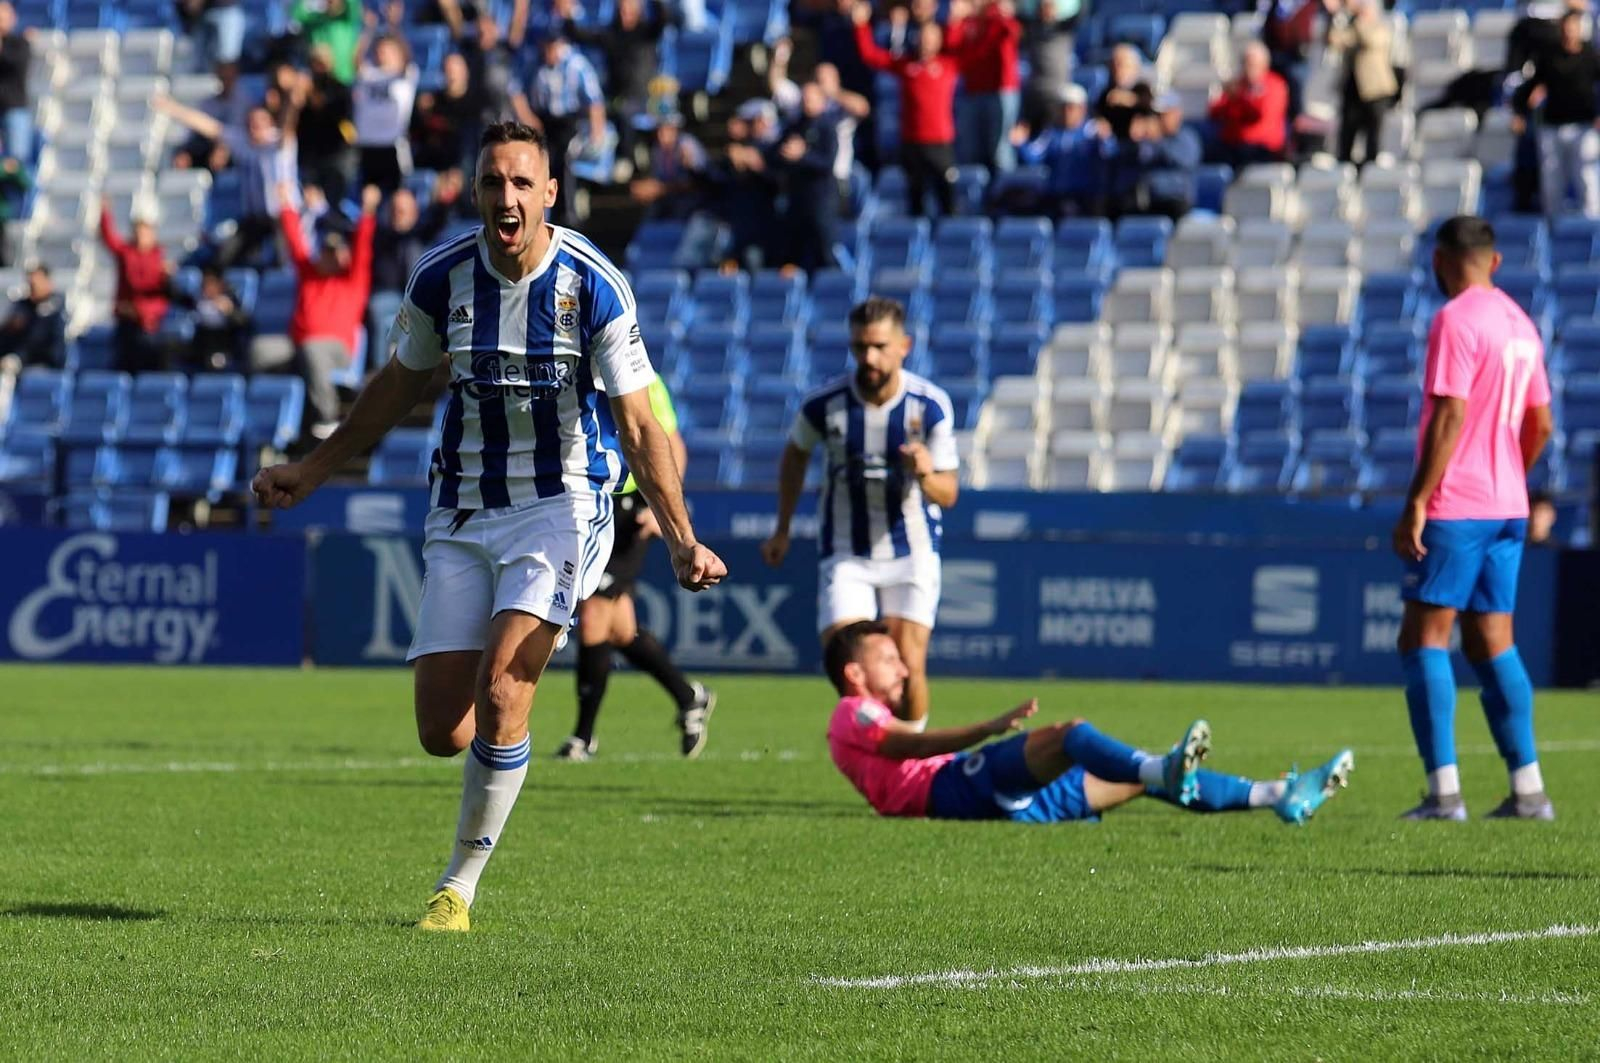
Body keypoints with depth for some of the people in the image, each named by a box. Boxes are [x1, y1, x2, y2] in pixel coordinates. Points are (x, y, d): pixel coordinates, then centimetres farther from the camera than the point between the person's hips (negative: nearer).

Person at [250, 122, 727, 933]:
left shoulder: (592, 285, -12)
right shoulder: (441, 277, -3)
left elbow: (638, 425, -10)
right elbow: (400, 385, 15)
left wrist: (681, 541, -18)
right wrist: (311, 472, 19)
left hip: (562, 508, -3)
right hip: (463, 515, 4)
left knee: (500, 692, -21)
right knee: (441, 731, -3)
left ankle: (462, 882, -3)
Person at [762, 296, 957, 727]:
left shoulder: (931, 405, -14)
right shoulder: (823, 404, -12)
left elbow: (948, 494, -11)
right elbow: (795, 454, 11)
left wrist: (926, 477, -34)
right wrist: (782, 530, 17)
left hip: (912, 550, 0)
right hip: (845, 555, 0)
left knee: (908, 666, -9)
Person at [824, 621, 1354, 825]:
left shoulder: (878, 722, 37)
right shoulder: (852, 716, 6)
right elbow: (915, 745, -13)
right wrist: (996, 727, -27)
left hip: (1010, 800, 9)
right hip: (957, 790, -9)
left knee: (1142, 777, 5)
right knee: (1069, 733, -31)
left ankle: (1279, 795, 1)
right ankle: (1165, 769, -59)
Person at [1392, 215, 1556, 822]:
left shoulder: (1455, 320, -12)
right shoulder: (1520, 324, 14)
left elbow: (1451, 415, -19)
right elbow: (1539, 426, 18)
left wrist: (1416, 502, -18)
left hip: (1455, 508, -8)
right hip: (1507, 509, 8)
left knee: (1424, 639, -5)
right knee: (1493, 646, 12)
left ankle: (1444, 791, -13)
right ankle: (1528, 790, 9)